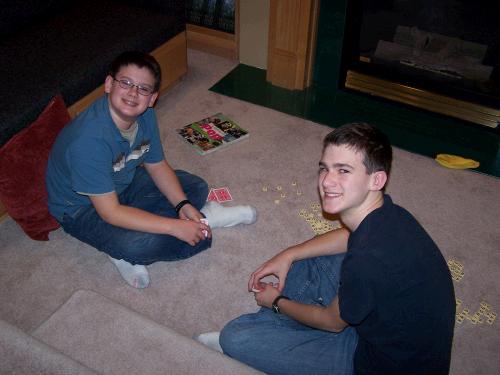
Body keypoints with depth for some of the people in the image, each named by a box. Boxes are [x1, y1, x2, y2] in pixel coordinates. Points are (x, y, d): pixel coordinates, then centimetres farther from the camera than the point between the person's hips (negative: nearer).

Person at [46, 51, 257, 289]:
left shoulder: (145, 115, -14)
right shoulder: (88, 140, -36)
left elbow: (157, 165, 0)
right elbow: (110, 213, -34)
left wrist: (183, 205, -16)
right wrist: (175, 227, -33)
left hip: (123, 182, 8)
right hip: (81, 208, -7)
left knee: (196, 188, 3)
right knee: (145, 243, -32)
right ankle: (204, 218, -5)